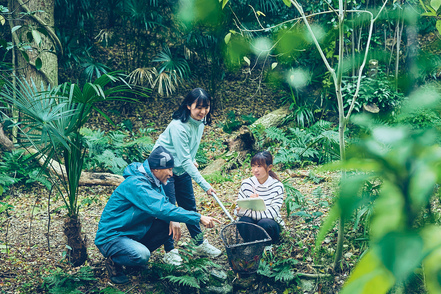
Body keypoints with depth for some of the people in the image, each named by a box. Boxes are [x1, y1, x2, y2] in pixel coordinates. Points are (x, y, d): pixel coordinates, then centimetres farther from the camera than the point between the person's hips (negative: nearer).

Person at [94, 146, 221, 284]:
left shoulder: (153, 181, 4)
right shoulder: (136, 184, -27)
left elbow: (164, 204, 13)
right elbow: (162, 208, -36)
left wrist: (173, 220, -13)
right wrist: (199, 218, -34)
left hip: (134, 232, 9)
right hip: (111, 237, -9)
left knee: (168, 224, -4)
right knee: (141, 256, -35)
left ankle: (138, 253, 9)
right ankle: (114, 262, -3)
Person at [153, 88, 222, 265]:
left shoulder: (200, 121, -7)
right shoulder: (178, 126, -32)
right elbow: (185, 160, -31)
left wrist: (192, 160, 10)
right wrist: (205, 185, -31)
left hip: (182, 169, 8)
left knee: (189, 206, 14)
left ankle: (201, 245, 24)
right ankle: (169, 251, 3)